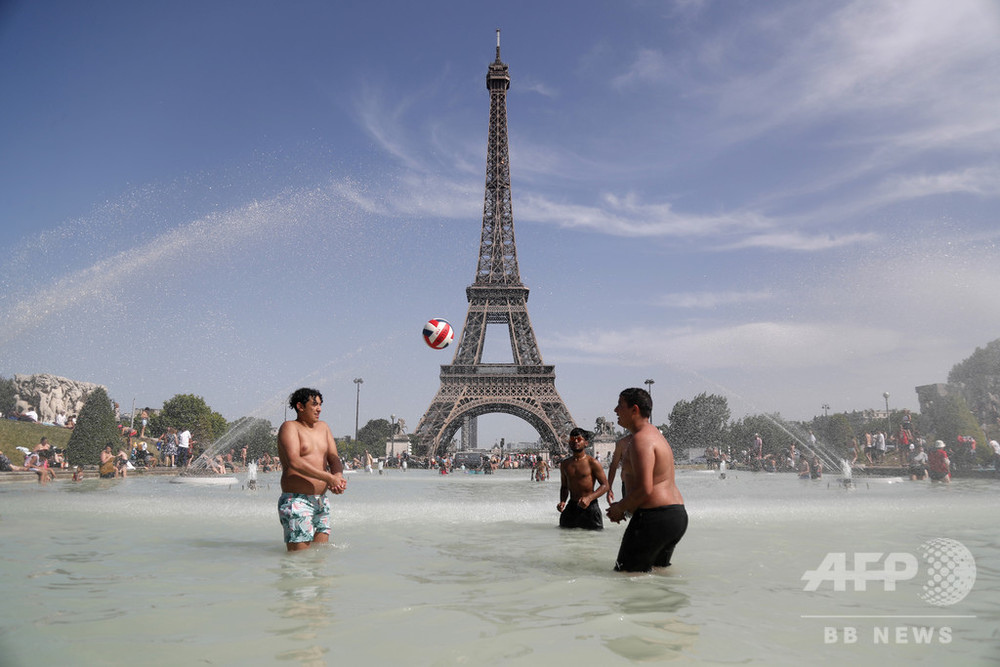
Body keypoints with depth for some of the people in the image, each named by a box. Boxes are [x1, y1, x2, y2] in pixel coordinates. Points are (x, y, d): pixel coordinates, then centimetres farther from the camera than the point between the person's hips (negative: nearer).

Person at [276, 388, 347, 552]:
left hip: (321, 501, 7)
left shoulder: (323, 427, 17)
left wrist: (338, 476, -13)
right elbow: (294, 462, -20)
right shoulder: (290, 427, -5)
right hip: (296, 501, -7)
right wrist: (329, 477, -21)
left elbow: (334, 458, 11)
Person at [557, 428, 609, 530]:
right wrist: (562, 501, 0)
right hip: (572, 505, 4)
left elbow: (605, 485, -7)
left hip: (590, 506, -4)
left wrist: (589, 498, -21)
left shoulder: (592, 462, -6)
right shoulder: (564, 464, 9)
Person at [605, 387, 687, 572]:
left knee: (625, 572, -4)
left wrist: (620, 508, -7)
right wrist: (624, 505, 16)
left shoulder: (641, 439, -16)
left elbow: (645, 489, -23)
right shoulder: (655, 435, 19)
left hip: (654, 517, -11)